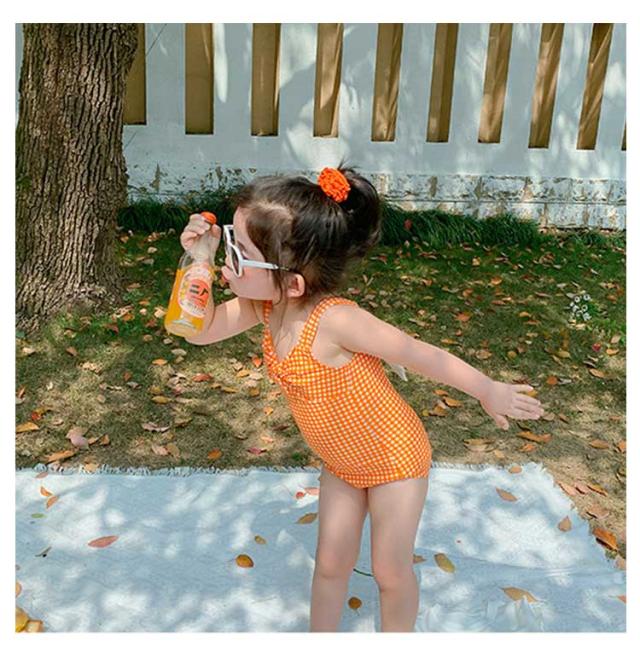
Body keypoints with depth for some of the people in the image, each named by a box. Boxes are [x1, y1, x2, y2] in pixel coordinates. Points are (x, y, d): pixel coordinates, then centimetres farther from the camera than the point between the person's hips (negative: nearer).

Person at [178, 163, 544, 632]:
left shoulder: (333, 320, -37)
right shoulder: (264, 306, -17)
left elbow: (421, 355, -26)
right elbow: (202, 330, -5)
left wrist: (489, 392, -12)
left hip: (395, 459, -6)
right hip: (342, 465, 6)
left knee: (391, 570, 14)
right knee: (331, 561, 18)